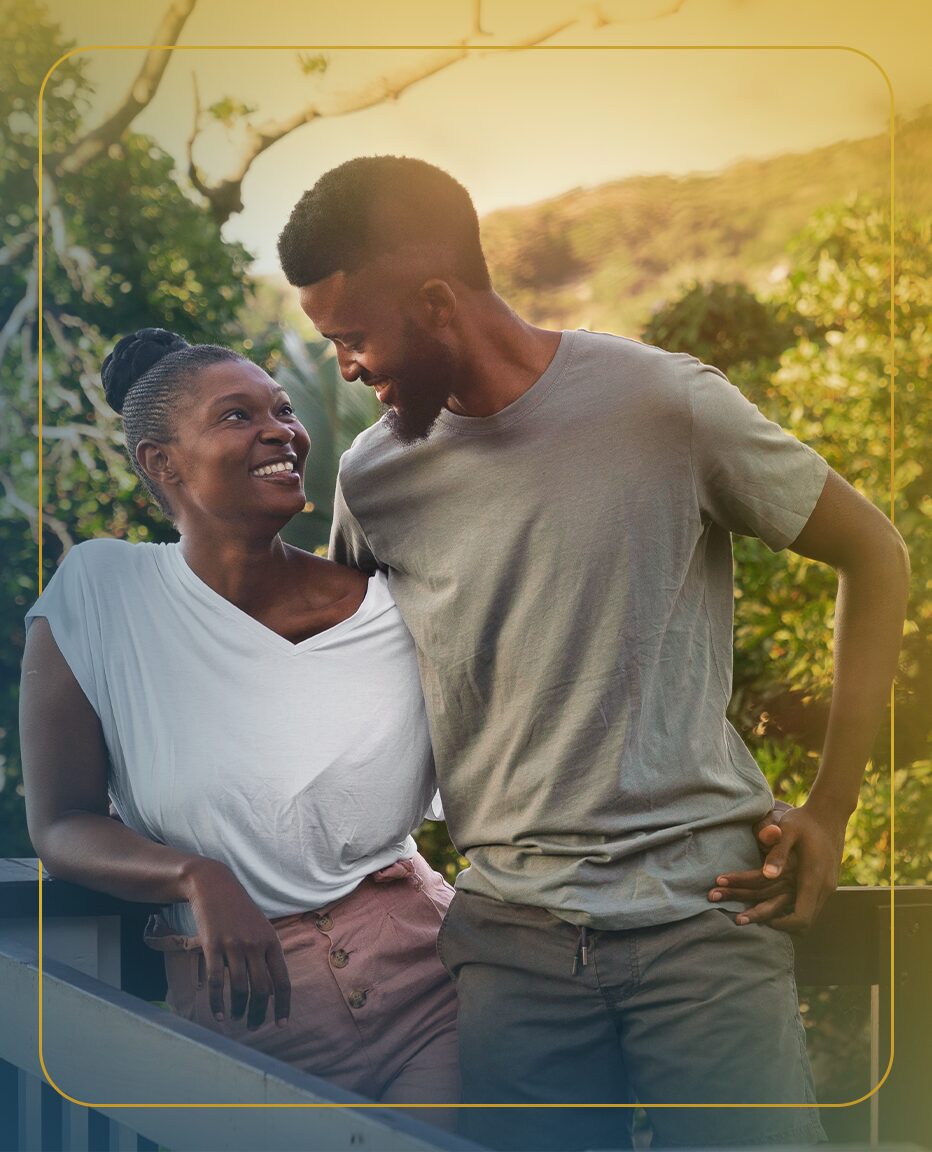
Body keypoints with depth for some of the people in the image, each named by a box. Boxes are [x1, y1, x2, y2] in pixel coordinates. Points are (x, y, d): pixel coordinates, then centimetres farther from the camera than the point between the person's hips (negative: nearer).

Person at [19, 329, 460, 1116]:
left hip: (428, 983, 1)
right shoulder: (97, 594, -4)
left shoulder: (391, 607, -1)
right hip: (238, 1014, -1)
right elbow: (61, 827, -4)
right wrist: (196, 876, -19)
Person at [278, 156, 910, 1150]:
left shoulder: (667, 406, -8)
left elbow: (872, 555, 3)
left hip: (702, 910, -2)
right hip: (510, 932, 3)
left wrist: (831, 812, 0)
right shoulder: (374, 478, 3)